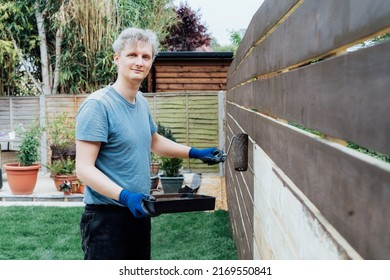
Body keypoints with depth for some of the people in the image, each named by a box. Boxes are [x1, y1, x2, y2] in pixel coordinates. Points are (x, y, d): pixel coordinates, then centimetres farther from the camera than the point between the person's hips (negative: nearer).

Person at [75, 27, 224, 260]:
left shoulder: (141, 102, 8)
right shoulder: (98, 105, -17)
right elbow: (84, 168, -21)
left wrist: (195, 153, 19)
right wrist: (124, 196, -32)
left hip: (138, 212, 8)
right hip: (107, 216, -8)